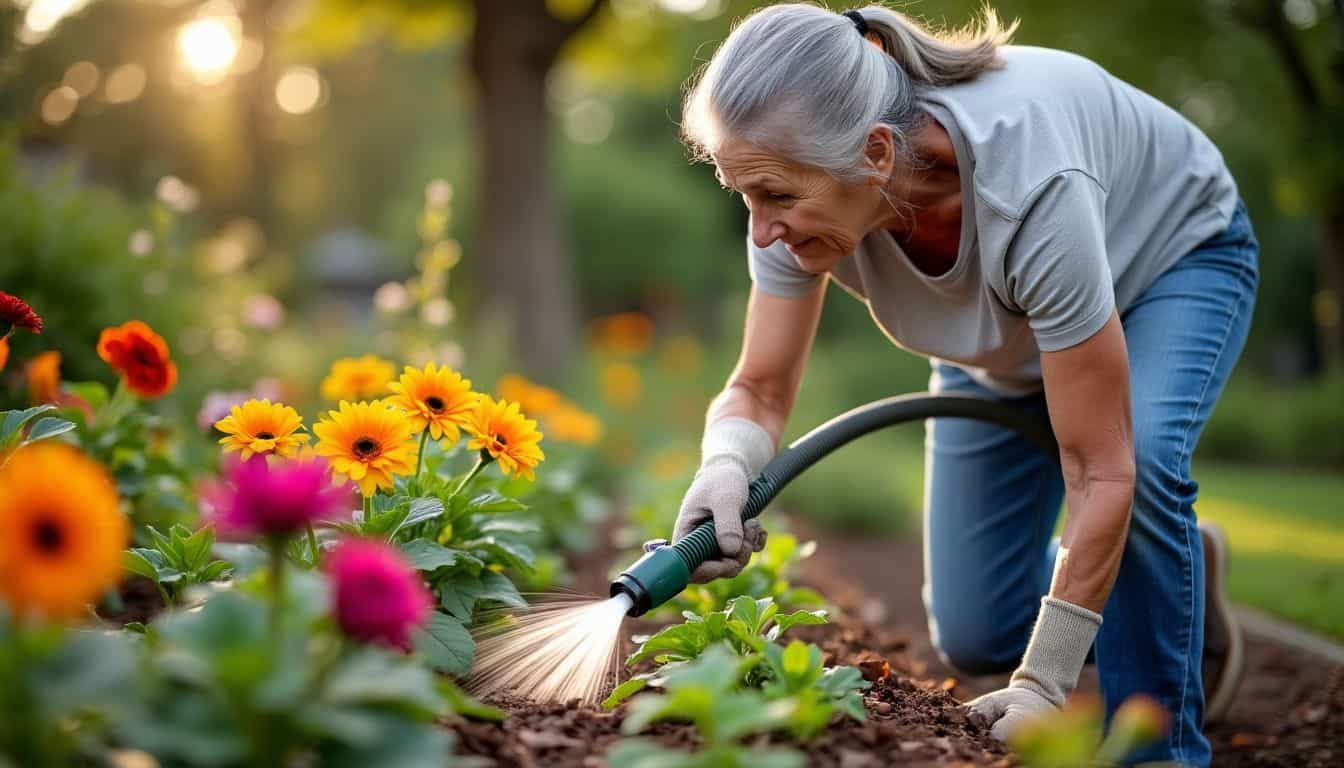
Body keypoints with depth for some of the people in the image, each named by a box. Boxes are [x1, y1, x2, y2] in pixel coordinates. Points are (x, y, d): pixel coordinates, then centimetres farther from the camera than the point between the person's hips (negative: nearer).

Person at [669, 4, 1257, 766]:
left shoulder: (1030, 188, -45)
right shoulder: (805, 177, -31)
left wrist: (1044, 688, -36)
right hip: (1013, 335, 5)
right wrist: (725, 466, -43)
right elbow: (760, 391, -19)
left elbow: (1101, 471, -39)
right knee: (976, 637, 1)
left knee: (1142, 456, -38)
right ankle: (1179, 572, 28)